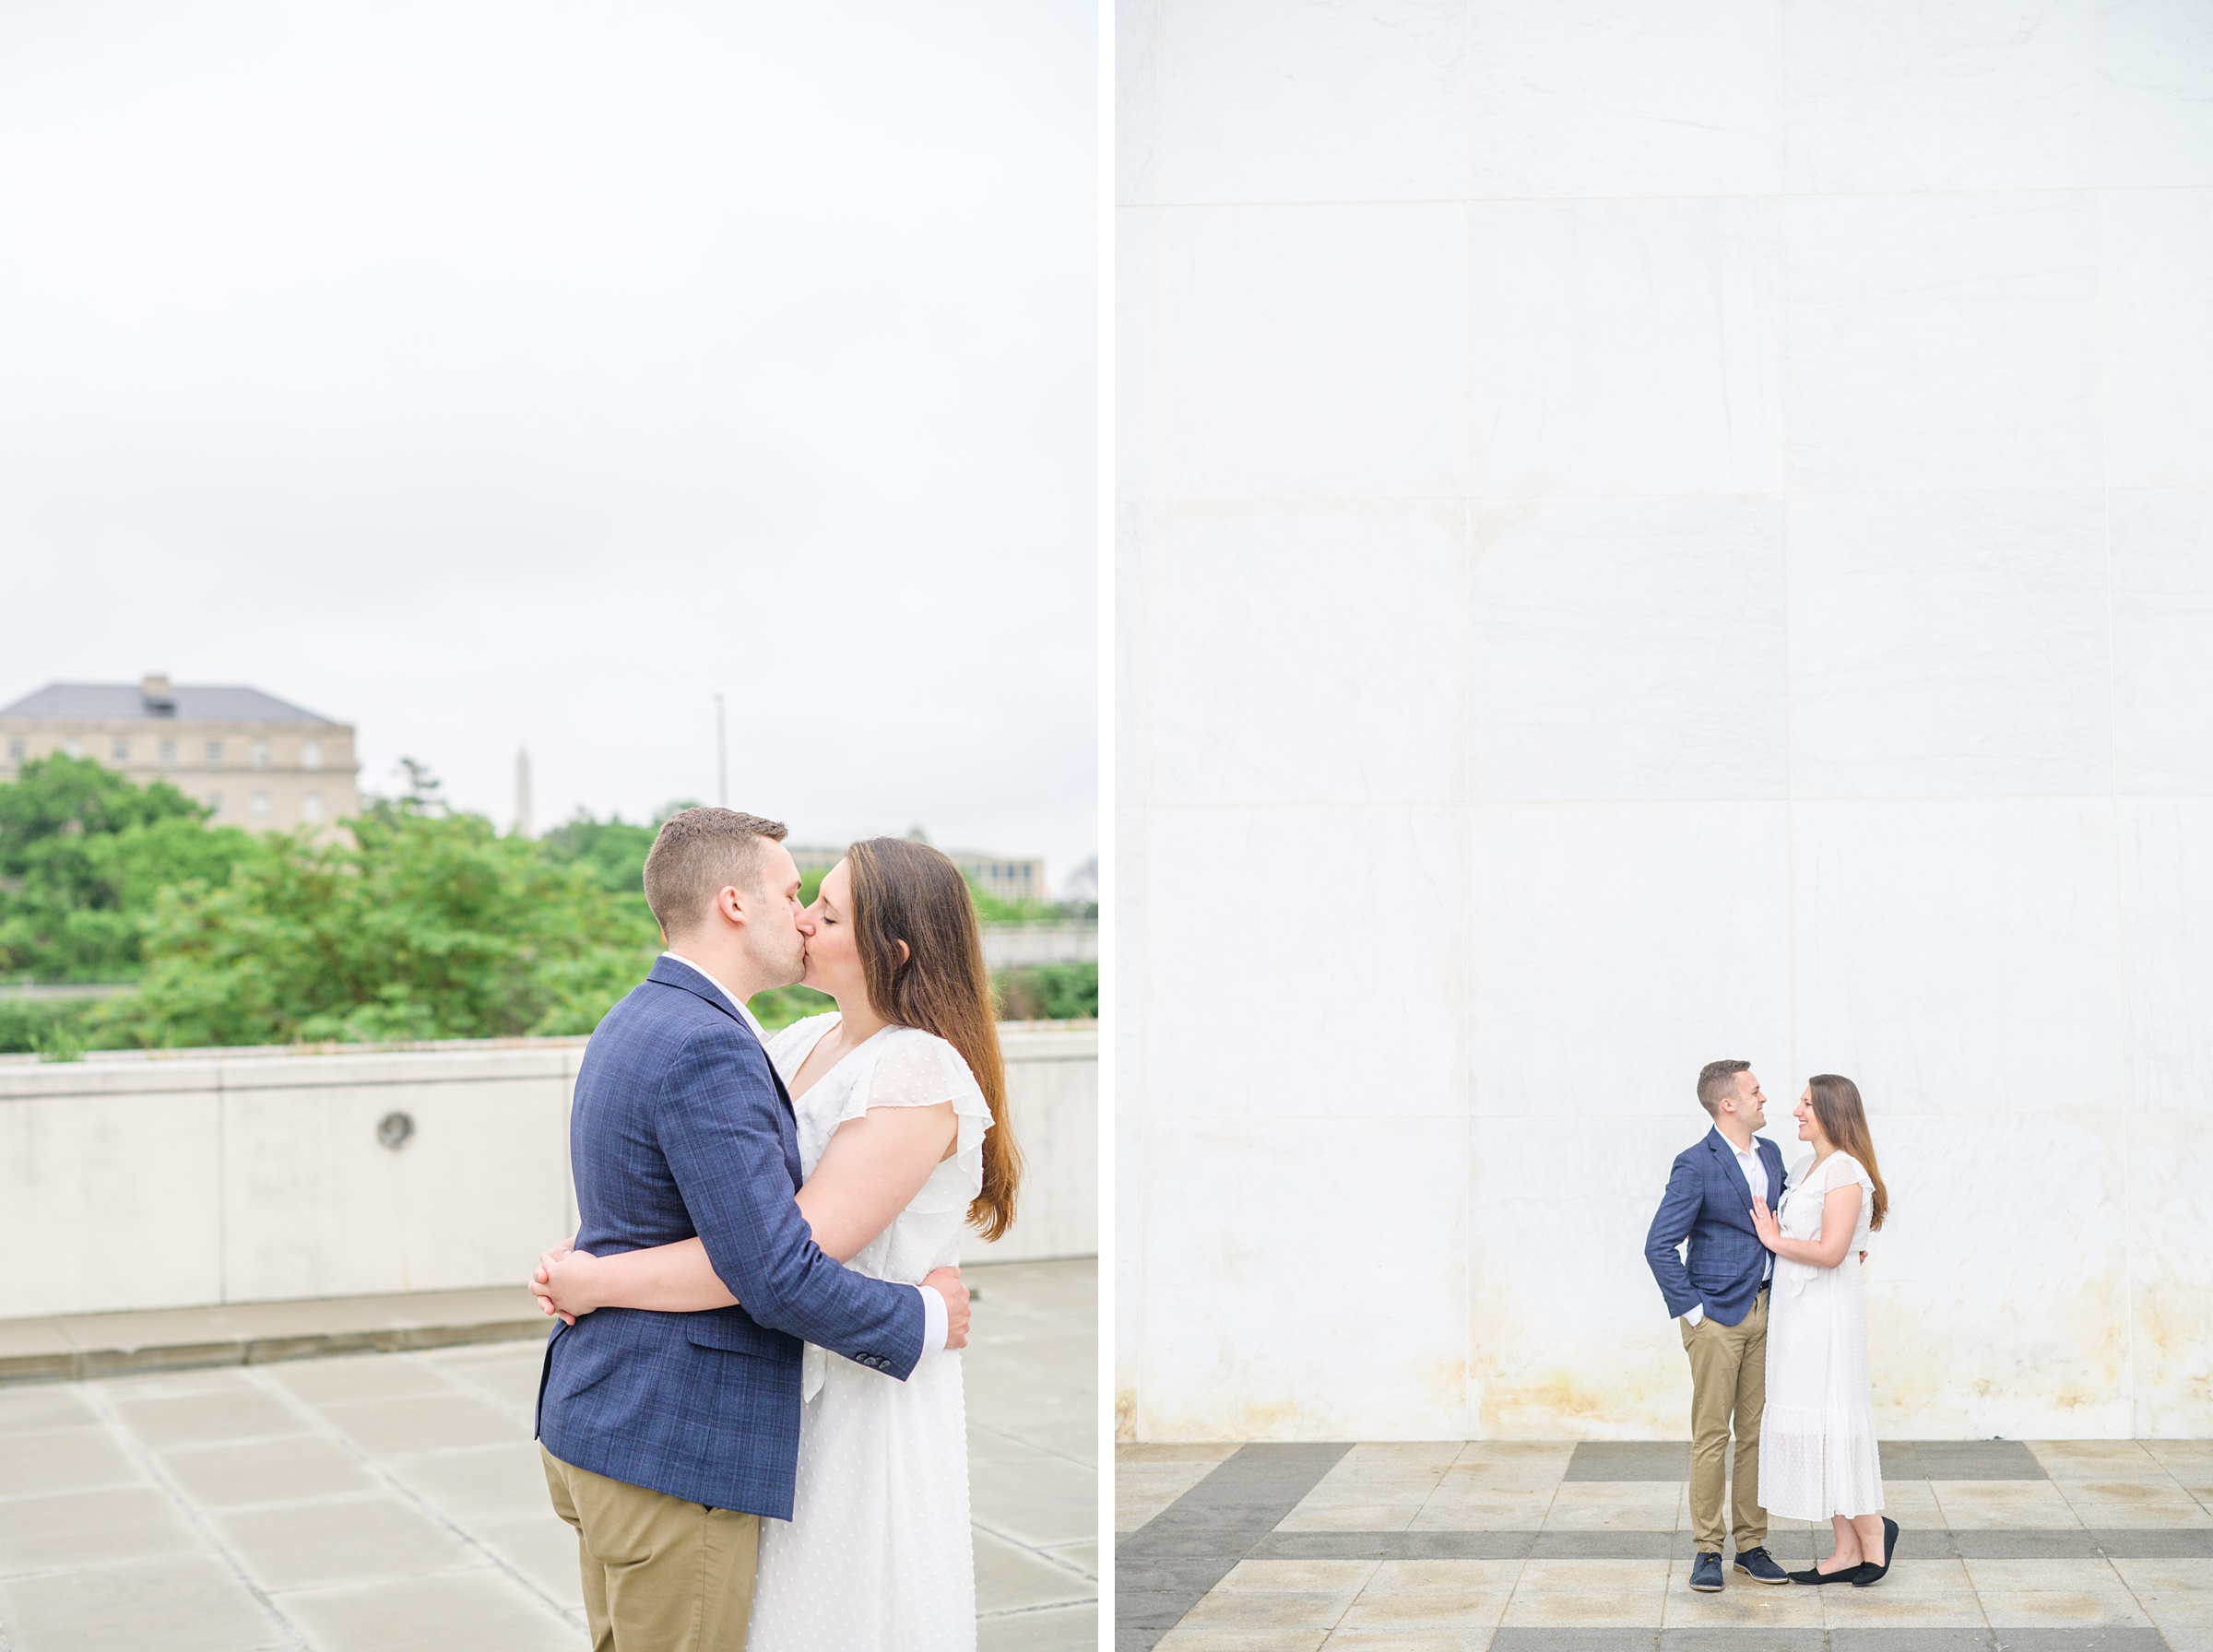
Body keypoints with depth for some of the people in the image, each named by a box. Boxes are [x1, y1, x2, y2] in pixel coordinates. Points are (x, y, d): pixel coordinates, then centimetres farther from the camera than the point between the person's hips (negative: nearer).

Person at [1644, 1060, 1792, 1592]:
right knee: (1711, 1434, -2)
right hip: (1718, 1314, -6)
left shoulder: (1770, 1154, 10)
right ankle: (1707, 1551, 6)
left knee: (1757, 1433, 9)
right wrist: (1691, 1310, -14)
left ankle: (1752, 1545, 17)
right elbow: (1659, 1245, -14)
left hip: (1764, 1310, 6)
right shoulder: (1696, 1165, -12)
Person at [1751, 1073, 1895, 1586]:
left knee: (1828, 1425, -4)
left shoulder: (1845, 1170, -14)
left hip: (1826, 1312, -9)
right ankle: (1848, 1551, 13)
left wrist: (1775, 1239, -9)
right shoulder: (1807, 1167, 14)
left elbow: (1830, 1252, -21)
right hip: (1798, 1308, 9)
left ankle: (1872, 1529, 10)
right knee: (1815, 1426, 9)